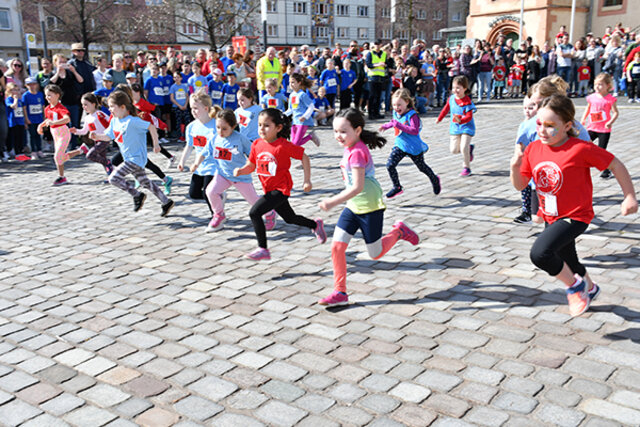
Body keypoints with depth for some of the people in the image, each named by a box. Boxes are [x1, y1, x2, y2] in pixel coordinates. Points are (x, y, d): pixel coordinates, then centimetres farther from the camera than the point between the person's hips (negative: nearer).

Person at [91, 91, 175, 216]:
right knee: (145, 182, 17)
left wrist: (156, 144, -15)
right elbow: (108, 136, 12)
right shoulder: (114, 121, 4)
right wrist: (97, 136, -7)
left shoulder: (131, 121, -21)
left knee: (113, 178, -13)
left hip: (136, 158, -9)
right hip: (130, 159, 9)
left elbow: (151, 127, -19)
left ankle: (137, 195, -1)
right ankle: (166, 202, 24)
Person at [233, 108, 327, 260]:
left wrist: (307, 180, -13)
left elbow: (304, 157, -11)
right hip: (269, 189, 7)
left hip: (281, 189, -7)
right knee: (290, 218, 23)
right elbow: (251, 166, 8)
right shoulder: (257, 145, 0)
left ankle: (263, 249, -7)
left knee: (254, 213, -18)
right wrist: (240, 171, -14)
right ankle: (315, 225, 49)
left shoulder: (283, 145, -18)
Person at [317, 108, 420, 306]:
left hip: (370, 207, -8)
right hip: (353, 206, 9)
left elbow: (357, 187, -28)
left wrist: (333, 202, -31)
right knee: (336, 247, 0)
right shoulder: (350, 148, 4)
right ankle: (340, 293, 9)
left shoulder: (357, 152, -23)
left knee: (375, 254, 7)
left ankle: (399, 231, 31)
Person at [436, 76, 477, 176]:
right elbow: (446, 108, 17)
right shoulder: (451, 98, -1)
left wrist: (460, 121, -43)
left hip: (466, 127, -6)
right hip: (455, 127, 6)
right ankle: (469, 148, 34)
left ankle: (466, 168, 2)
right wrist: (439, 119, 28)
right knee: (454, 150, 4)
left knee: (463, 148, -17)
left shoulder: (467, 102, -19)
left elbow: (469, 116, -25)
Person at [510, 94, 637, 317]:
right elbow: (520, 185, -1)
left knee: (540, 253, -27)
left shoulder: (580, 149, -22)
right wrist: (515, 168, -22)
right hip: (550, 217, 7)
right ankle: (589, 288, 59)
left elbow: (616, 165, -11)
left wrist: (630, 197, -6)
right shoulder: (534, 149, -5)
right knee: (568, 263, 26)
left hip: (575, 216, -7)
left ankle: (575, 285, 1)